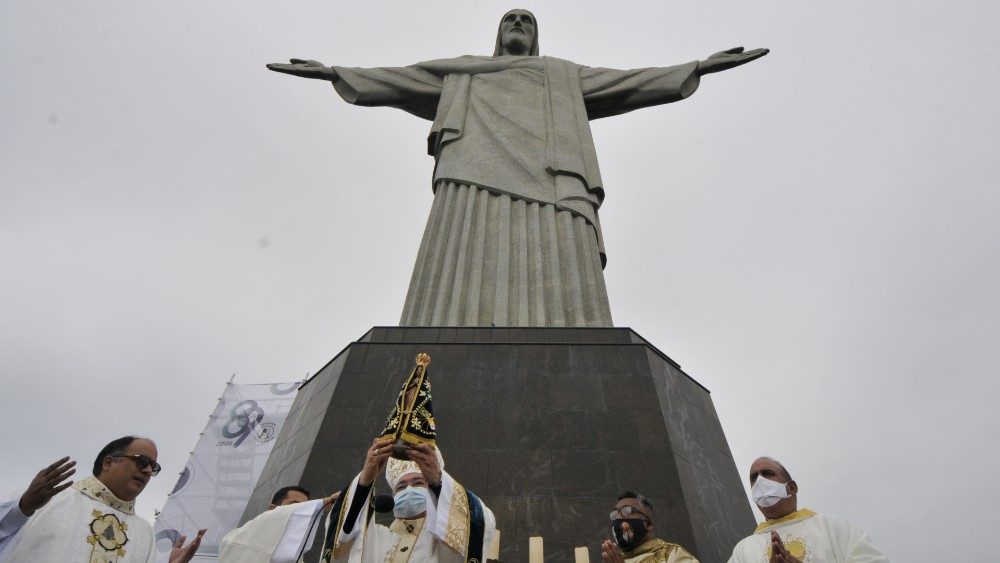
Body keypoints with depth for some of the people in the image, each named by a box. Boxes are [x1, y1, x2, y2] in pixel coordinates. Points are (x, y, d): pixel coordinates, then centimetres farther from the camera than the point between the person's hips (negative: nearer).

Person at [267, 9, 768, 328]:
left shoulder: (565, 76, 37)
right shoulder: (462, 74, 36)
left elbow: (633, 82, 32)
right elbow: (398, 81, 32)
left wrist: (699, 66, 27)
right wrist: (333, 72, 28)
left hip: (550, 185, 1)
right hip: (473, 179, 0)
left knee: (558, 303, -21)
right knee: (461, 299, -22)